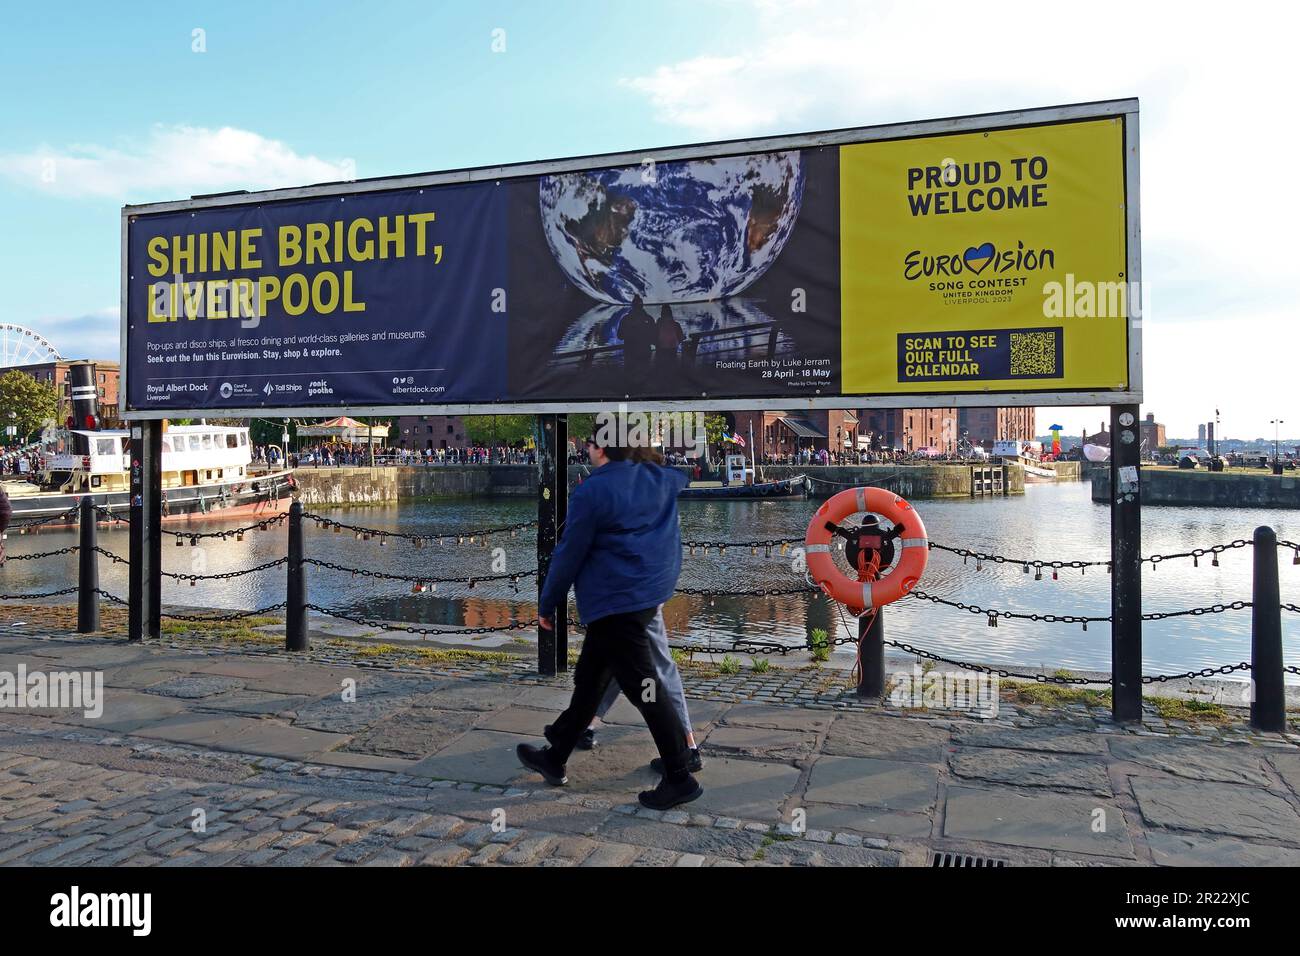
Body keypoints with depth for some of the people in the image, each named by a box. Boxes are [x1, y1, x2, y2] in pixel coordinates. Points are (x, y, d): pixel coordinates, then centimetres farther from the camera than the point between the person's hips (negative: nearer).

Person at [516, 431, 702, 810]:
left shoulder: (590, 492, -15)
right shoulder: (660, 479, 6)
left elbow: (568, 555, -10)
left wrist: (546, 604, 2)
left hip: (615, 604, -9)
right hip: (647, 596, 9)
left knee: (644, 688, -2)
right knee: (588, 681, 18)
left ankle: (680, 778, 7)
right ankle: (554, 758, 31)